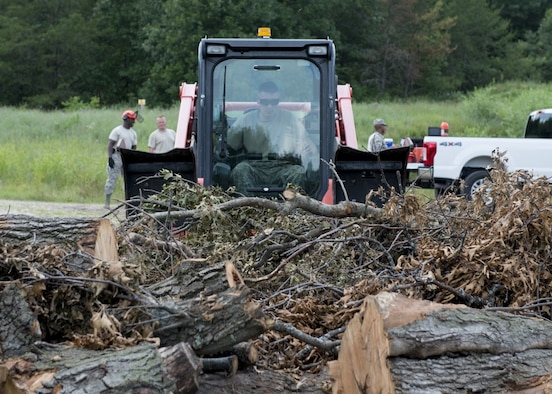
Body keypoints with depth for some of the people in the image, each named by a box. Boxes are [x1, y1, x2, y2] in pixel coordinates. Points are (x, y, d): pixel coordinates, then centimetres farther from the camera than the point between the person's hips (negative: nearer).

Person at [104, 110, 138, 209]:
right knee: (112, 179, -6)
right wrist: (110, 158, -19)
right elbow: (110, 144, -10)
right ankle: (107, 202, -4)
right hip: (116, 156, -6)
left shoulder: (133, 133, 14)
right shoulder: (117, 130, -6)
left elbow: (134, 147, 18)